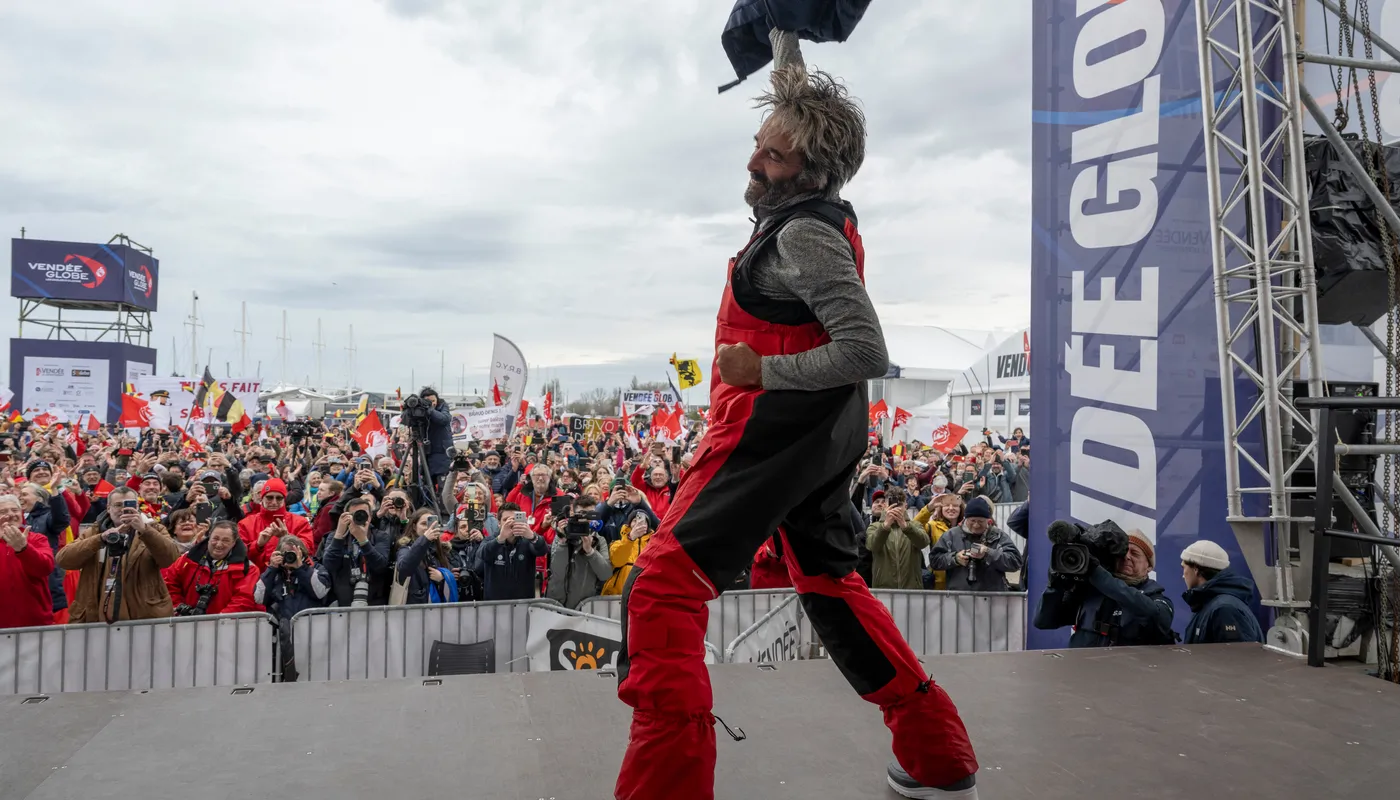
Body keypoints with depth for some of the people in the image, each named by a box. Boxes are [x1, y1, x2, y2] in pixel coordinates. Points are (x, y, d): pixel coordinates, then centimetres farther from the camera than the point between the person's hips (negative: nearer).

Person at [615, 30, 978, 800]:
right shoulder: (819, 217, 12)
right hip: (822, 433, 10)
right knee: (829, 583, 21)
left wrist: (764, 370, -22)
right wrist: (786, 51, 36)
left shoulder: (804, 234, -16)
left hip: (777, 430, -10)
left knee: (663, 585, -12)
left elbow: (866, 351, -24)